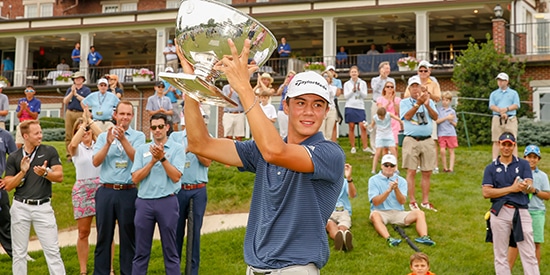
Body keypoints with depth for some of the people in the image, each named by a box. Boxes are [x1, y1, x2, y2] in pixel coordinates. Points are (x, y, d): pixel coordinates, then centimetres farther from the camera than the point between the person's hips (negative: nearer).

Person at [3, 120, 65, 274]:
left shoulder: (49, 151, 0)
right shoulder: (14, 157, 3)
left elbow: (59, 176, -4)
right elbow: (8, 186, 1)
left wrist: (45, 172, -23)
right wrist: (22, 172, -14)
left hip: (43, 207, -1)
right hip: (20, 207, 1)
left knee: (52, 250, 0)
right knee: (19, 252, 9)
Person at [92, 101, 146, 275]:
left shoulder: (138, 136, 4)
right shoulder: (103, 136, 8)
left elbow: (137, 159, -12)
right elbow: (96, 162, -3)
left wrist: (123, 139, -22)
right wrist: (108, 143, -17)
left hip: (128, 192, -1)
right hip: (106, 191, 1)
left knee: (128, 236, 5)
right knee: (104, 236, 7)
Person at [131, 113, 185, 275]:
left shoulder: (177, 148, 2)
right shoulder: (142, 149, 9)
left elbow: (176, 177, -8)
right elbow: (135, 178, 1)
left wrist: (162, 158, -16)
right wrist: (153, 161, -9)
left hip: (167, 201, -2)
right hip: (144, 202, 2)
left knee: (170, 251, 5)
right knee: (141, 251, 7)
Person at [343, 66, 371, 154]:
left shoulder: (363, 83, 9)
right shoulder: (347, 84, 9)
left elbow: (365, 95, 3)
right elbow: (346, 96, 1)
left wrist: (359, 89, -12)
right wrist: (353, 90, -10)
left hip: (360, 107, 0)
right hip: (350, 107, 0)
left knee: (363, 126, -9)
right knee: (351, 127, 1)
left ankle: (365, 147, -2)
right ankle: (353, 147, 8)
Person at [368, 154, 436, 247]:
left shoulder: (401, 181, 9)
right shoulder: (373, 180, 2)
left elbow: (402, 201, -4)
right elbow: (375, 202, -11)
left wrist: (396, 189, -22)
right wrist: (388, 190, -23)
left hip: (398, 213, 3)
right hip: (381, 212, -3)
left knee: (419, 213, -20)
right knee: (374, 215, -38)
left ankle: (423, 237, -42)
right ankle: (388, 239, -58)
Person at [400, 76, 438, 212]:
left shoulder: (429, 101, 12)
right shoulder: (405, 102, 5)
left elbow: (435, 117, -1)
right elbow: (407, 116, -13)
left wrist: (427, 105, -15)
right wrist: (418, 103, -21)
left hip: (427, 140, 3)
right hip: (411, 140, -3)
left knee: (427, 172, 5)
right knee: (411, 171, -4)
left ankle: (425, 201, 13)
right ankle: (412, 201, 2)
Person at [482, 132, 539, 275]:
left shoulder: (523, 164, 10)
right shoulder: (491, 168, 8)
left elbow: (531, 189, -3)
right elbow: (486, 192, -5)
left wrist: (526, 186, -27)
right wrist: (511, 189, -10)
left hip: (521, 211, 0)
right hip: (500, 212, 0)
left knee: (529, 254, -1)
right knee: (500, 255, 5)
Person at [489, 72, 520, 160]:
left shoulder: (513, 93, 15)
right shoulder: (494, 94, 17)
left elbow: (516, 105, 2)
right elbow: (491, 106, 2)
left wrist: (507, 109, -17)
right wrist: (501, 112, -14)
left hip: (511, 119, -1)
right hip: (497, 119, 1)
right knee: (496, 141, -2)